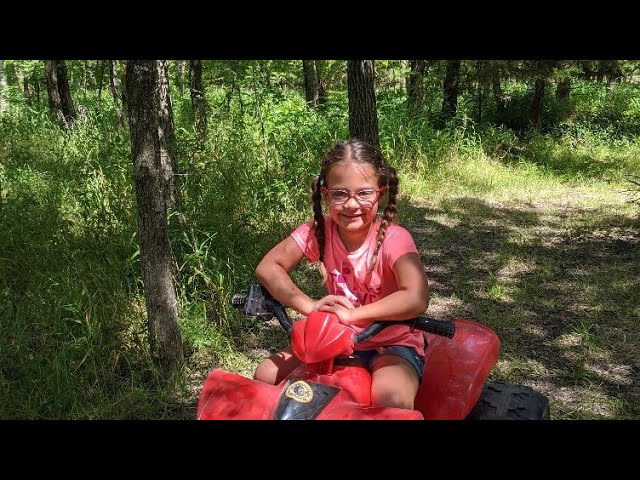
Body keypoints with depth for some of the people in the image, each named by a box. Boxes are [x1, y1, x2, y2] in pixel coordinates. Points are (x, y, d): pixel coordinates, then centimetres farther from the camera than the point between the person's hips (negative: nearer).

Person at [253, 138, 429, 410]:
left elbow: (416, 299, -37)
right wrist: (309, 305, -26)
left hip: (393, 346, -4)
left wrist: (353, 314, -36)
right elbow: (267, 268, -12)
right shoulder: (318, 231, -10)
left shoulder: (393, 239, -22)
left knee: (390, 397, -35)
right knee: (266, 376, -7)